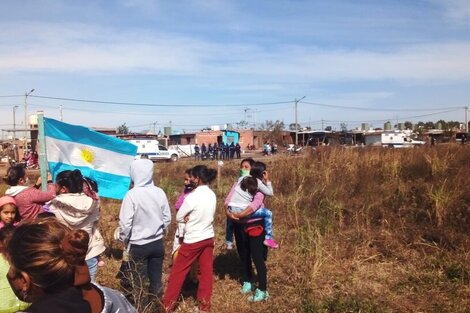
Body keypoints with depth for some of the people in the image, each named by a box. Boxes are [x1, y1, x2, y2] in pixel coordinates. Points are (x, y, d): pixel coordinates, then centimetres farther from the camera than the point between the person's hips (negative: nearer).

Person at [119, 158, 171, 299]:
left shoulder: (132, 194, -18)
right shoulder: (160, 192, -6)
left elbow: (125, 222, -15)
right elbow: (167, 218, 3)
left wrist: (124, 239, 3)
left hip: (139, 245, -4)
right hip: (158, 243, 4)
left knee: (139, 282, 12)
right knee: (156, 279, 15)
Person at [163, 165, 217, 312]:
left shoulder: (192, 197, -21)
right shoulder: (212, 195, 0)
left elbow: (178, 217, -10)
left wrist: (187, 218, 4)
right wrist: (192, 218, -4)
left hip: (193, 240, -6)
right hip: (208, 237, 7)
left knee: (178, 271, 9)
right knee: (206, 272, 13)